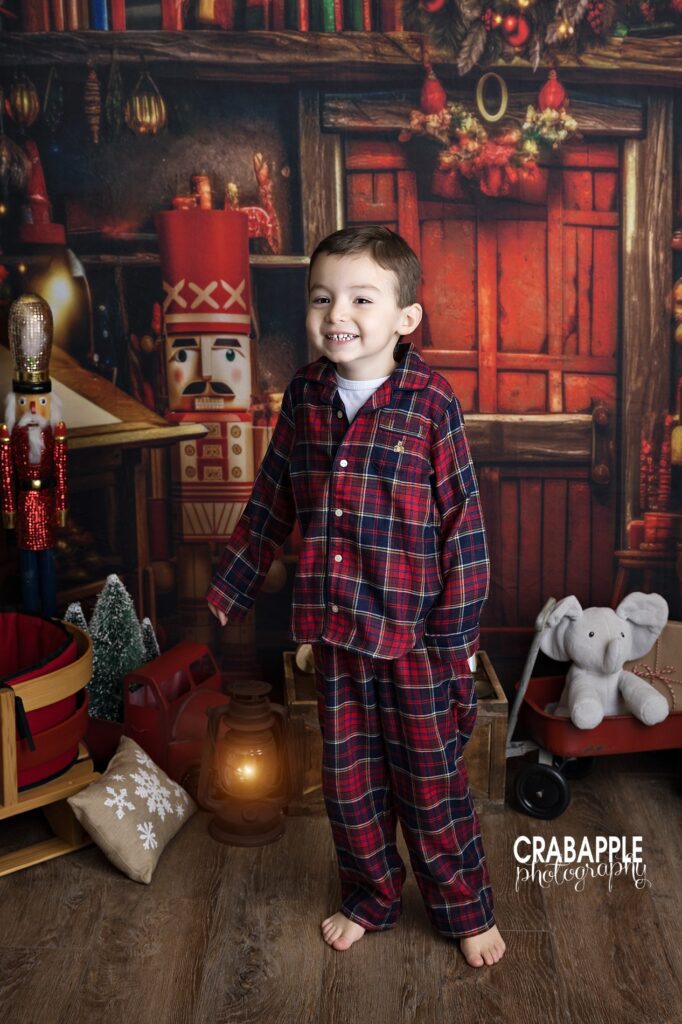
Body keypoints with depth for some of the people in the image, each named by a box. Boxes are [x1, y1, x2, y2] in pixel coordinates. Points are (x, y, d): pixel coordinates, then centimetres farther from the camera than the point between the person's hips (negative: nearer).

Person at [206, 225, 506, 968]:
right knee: (347, 779, 17)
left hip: (413, 632, -4)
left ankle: (466, 910, 34)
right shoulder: (304, 397, 0)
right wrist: (232, 586, 15)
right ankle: (370, 898, 41)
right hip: (334, 629, 4)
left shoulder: (430, 403, -13)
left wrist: (456, 629, -11)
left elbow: (463, 522, -11)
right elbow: (270, 502, 10)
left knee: (431, 781, 11)